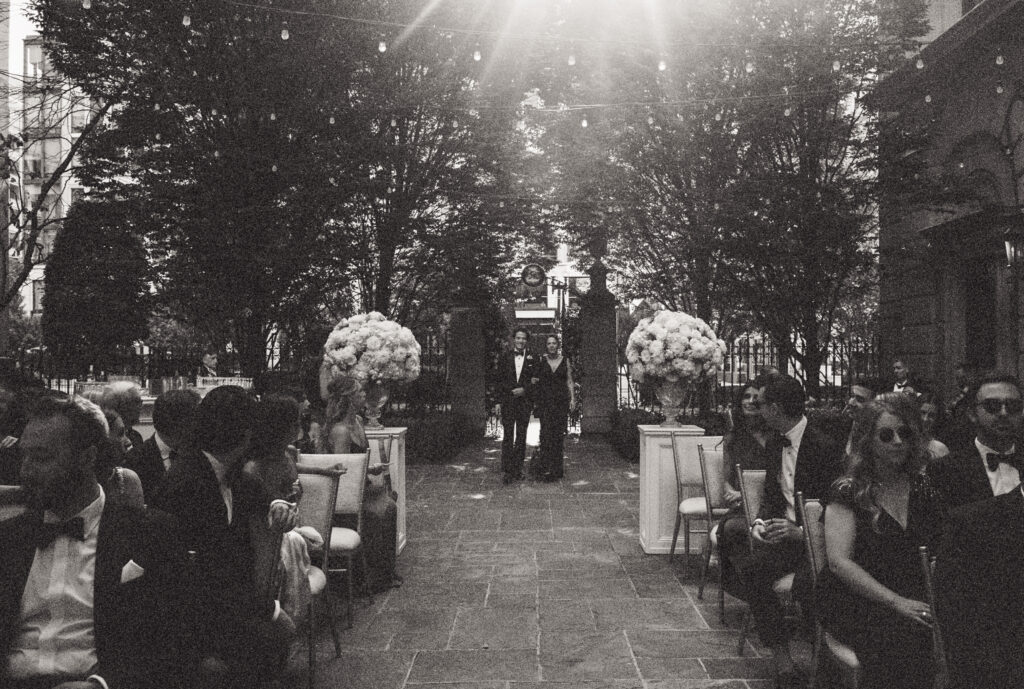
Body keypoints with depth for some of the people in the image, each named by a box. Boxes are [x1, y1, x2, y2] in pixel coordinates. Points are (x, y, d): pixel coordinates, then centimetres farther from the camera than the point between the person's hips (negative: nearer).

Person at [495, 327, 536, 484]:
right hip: (507, 402, 0)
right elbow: (499, 381, 7)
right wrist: (498, 402, 1)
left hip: (524, 402, 1)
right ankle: (506, 471, -5)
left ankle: (517, 469, 12)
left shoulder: (532, 359, 5)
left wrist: (524, 390, -11)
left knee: (521, 437, 5)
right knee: (507, 437, -5)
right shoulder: (504, 358, 7)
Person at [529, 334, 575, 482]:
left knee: (559, 434, 2)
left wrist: (572, 398, -1)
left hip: (561, 400, 1)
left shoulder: (565, 361, 8)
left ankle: (557, 469, 11)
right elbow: (534, 380, 11)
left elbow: (569, 381, 8)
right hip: (545, 401, -1)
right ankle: (544, 468, -3)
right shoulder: (541, 361, 5)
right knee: (546, 433, -10)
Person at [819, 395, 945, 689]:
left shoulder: (922, 488, 14)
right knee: (903, 638, -33)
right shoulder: (848, 491, -1)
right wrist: (897, 602, -18)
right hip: (856, 601, -4)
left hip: (914, 596, 4)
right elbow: (839, 561, -10)